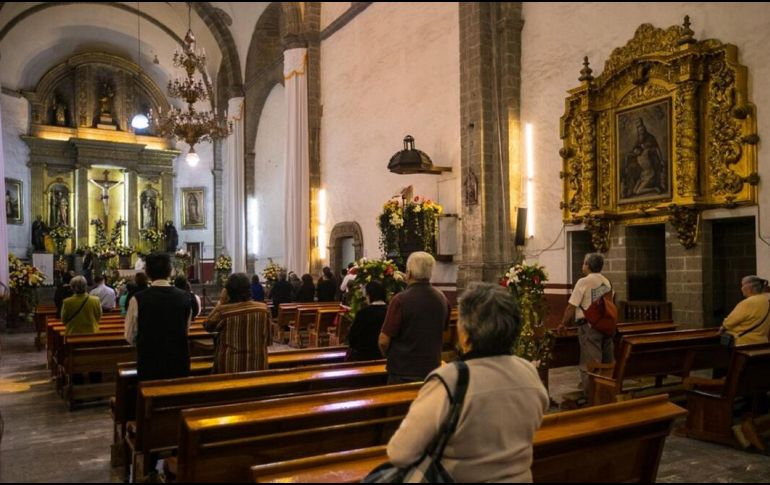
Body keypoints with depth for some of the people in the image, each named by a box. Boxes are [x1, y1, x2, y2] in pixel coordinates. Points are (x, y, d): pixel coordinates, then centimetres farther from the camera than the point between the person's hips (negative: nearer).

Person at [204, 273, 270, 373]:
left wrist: (220, 302, 2)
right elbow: (267, 336, 5)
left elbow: (208, 326, 6)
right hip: (257, 363, 2)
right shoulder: (263, 308, -7)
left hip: (230, 364, -2)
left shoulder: (223, 311, -15)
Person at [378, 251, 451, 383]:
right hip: (432, 368, 5)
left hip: (403, 374, -5)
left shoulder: (400, 300, -19)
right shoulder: (442, 299, -2)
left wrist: (388, 356, 4)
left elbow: (384, 341, -16)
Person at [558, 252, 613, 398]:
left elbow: (572, 306, -11)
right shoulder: (607, 282, 11)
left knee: (589, 364, -2)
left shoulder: (583, 282, -11)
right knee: (606, 362, 14)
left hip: (589, 326, -7)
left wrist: (563, 324, -2)